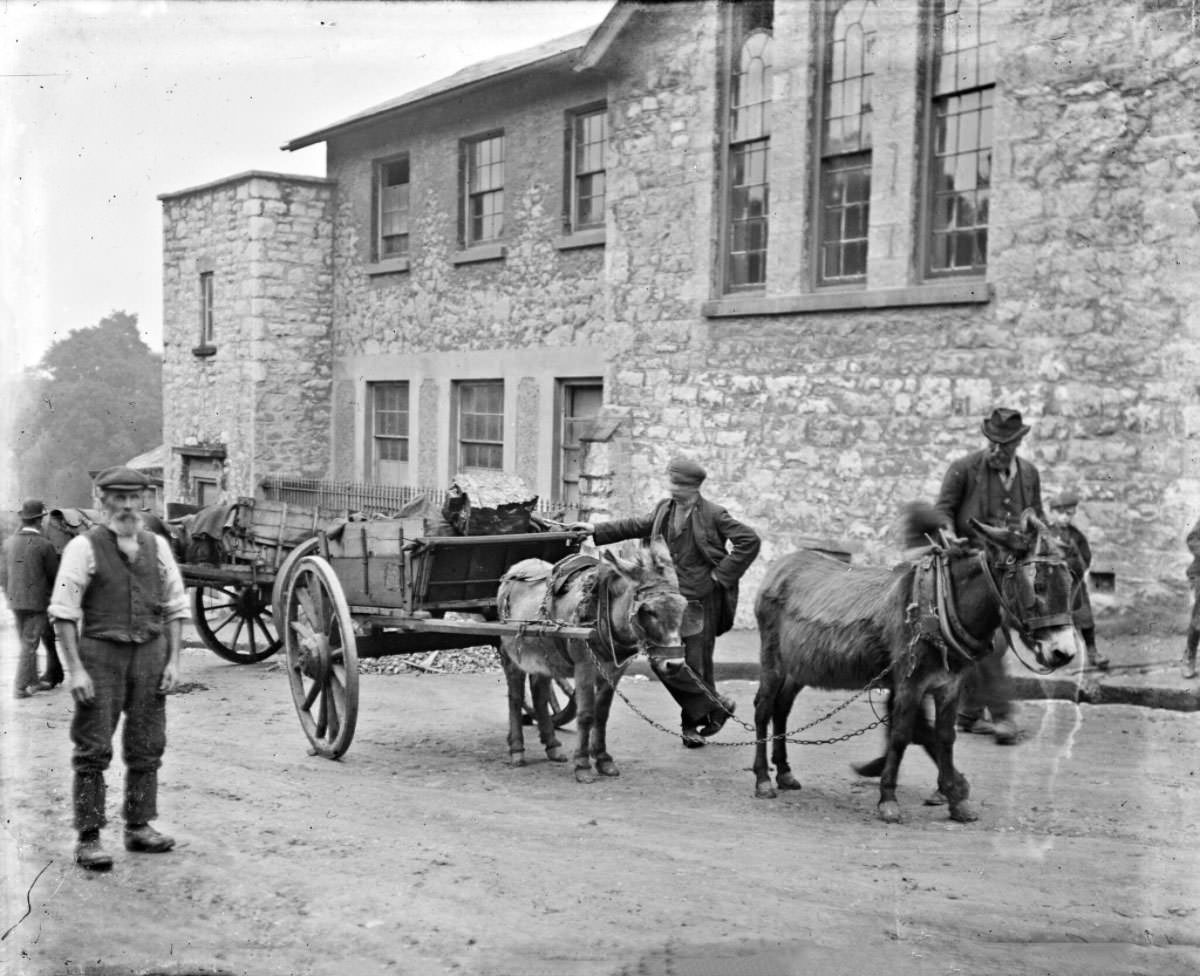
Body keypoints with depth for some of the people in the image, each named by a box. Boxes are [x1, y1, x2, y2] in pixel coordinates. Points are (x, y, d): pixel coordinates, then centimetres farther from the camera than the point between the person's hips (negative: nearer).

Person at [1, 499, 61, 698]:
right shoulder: (44, 545, -14)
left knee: (27, 643, 16)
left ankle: (34, 682, 24)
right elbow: (54, 576, -7)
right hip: (37, 601, -6)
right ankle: (21, 687, 1)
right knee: (30, 645, 0)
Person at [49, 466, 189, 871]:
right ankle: (88, 839, 5)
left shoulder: (157, 546, 9)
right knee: (93, 749, -2)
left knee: (147, 746, 9)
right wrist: (75, 669, -13)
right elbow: (63, 612, -7)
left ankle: (139, 828, 21)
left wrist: (173, 661, 4)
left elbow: (175, 606, 12)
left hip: (150, 651, 4)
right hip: (101, 652, -4)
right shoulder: (84, 546, -4)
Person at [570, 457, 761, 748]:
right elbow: (636, 526, 19)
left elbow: (750, 540, -14)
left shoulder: (713, 514, -11)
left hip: (702, 599, -6)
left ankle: (692, 723, 22)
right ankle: (716, 706, 13)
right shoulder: (664, 509, 7)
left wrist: (723, 574, -14)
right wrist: (597, 530, 15)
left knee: (696, 663, 2)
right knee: (661, 660, -1)